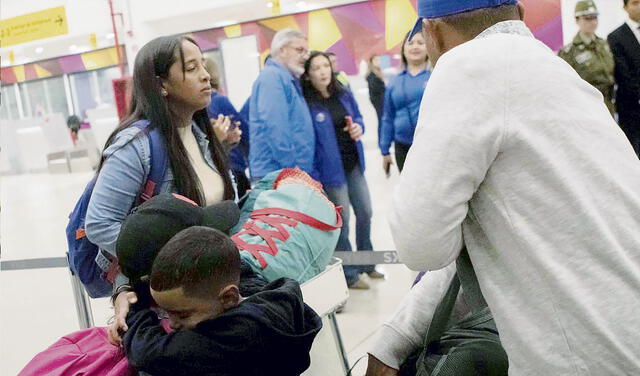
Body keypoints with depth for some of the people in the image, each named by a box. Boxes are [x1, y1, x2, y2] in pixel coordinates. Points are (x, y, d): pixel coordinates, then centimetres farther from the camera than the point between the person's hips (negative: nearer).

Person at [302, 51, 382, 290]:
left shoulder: (344, 95, 4)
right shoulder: (306, 102, -15)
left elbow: (358, 118, 18)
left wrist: (359, 128, -7)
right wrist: (313, 176, -20)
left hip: (354, 164, 7)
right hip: (330, 169, -7)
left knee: (365, 213, 15)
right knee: (342, 221, 3)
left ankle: (366, 264, 35)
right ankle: (350, 275, 19)